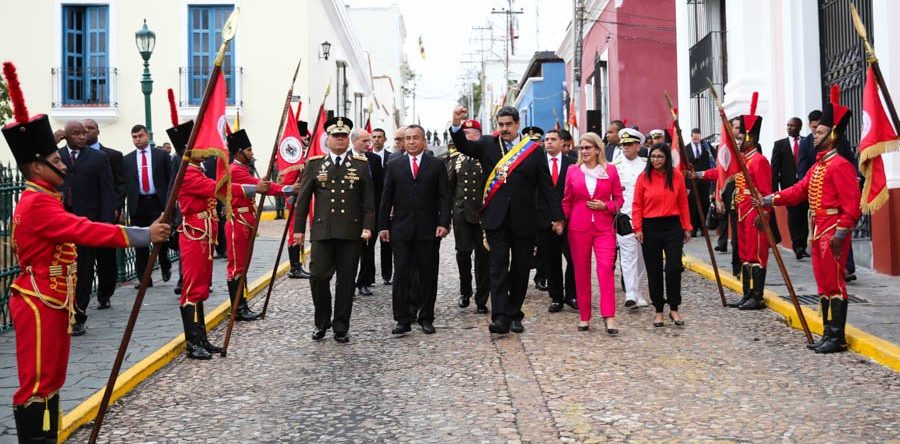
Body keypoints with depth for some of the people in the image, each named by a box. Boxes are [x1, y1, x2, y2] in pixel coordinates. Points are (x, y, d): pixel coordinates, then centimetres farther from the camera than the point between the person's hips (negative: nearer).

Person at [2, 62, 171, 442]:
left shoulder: (41, 201, 15)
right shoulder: (38, 204, -19)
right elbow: (86, 230, -28)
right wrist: (142, 235, -30)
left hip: (51, 302, 10)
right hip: (38, 306, -10)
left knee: (51, 378, 14)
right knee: (37, 380, -4)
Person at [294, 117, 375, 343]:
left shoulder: (361, 165, 7)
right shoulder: (314, 164, 8)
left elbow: (369, 200, 5)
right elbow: (303, 198, 9)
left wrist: (367, 226, -6)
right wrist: (299, 228, 5)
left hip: (351, 232, 0)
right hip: (322, 231, 0)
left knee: (346, 281, 4)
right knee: (318, 276, -5)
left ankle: (341, 328, 16)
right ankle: (322, 322, 18)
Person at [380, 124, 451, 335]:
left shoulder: (436, 165, 6)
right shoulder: (394, 166, 9)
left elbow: (444, 197, 1)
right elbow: (386, 198, 8)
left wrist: (444, 223, -9)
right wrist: (383, 225, 2)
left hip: (428, 229, 0)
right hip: (401, 229, 1)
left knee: (428, 274, 5)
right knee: (401, 274, -3)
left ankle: (426, 318, 16)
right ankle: (403, 319, 3)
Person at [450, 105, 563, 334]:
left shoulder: (533, 150, 4)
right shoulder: (487, 145, 9)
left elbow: (546, 186, 3)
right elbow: (464, 146, -6)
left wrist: (557, 217, 1)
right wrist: (457, 125, -24)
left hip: (524, 220, 0)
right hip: (496, 219, 0)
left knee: (520, 269, 8)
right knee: (498, 266, -6)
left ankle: (514, 315, 20)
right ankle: (500, 317, -8)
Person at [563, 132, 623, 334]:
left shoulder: (610, 170, 4)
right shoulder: (573, 170, 6)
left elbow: (618, 199, 9)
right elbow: (567, 200, 11)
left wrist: (605, 206, -9)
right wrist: (562, 220, 0)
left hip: (604, 227, -1)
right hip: (578, 227, 1)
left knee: (606, 268, -13)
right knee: (581, 271, 5)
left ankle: (609, 317, -11)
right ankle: (584, 317, 14)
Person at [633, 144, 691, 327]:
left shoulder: (676, 176, 2)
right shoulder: (644, 177, 0)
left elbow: (683, 203, 5)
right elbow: (637, 205, 0)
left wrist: (686, 227, 5)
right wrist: (638, 228, -8)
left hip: (672, 226, 0)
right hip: (650, 228, 0)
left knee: (674, 268, -5)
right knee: (654, 270, 6)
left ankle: (674, 309, 10)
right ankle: (658, 310, 17)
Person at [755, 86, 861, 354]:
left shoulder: (840, 165, -13)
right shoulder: (817, 166, 16)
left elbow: (852, 203, -19)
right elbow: (800, 190, 12)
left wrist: (841, 232, -22)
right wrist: (771, 199, 0)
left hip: (833, 232, -9)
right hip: (817, 231, 10)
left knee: (834, 282, -4)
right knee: (823, 283, 13)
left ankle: (837, 338, 2)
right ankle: (828, 334, 21)